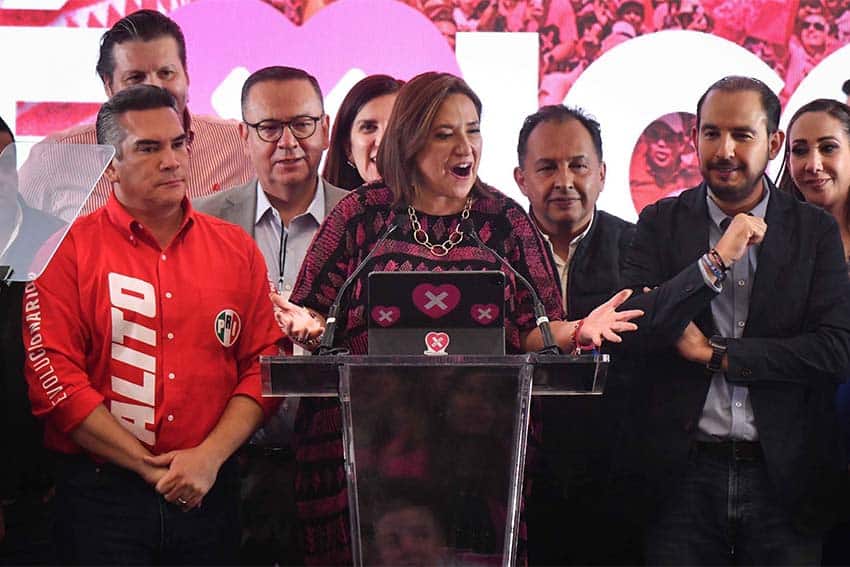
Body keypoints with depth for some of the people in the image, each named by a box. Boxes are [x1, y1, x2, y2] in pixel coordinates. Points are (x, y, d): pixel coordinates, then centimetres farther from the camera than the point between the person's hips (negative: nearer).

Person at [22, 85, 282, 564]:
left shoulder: (237, 249, 8)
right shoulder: (68, 249, -2)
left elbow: (264, 364, 5)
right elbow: (53, 376, -9)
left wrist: (209, 457, -9)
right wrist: (149, 467, -11)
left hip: (209, 491, 3)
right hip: (100, 495, -3)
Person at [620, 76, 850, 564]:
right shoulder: (662, 223, 4)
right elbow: (632, 332, -7)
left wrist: (716, 355, -8)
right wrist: (716, 261, -16)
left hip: (784, 474, 0)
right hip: (685, 474, 0)